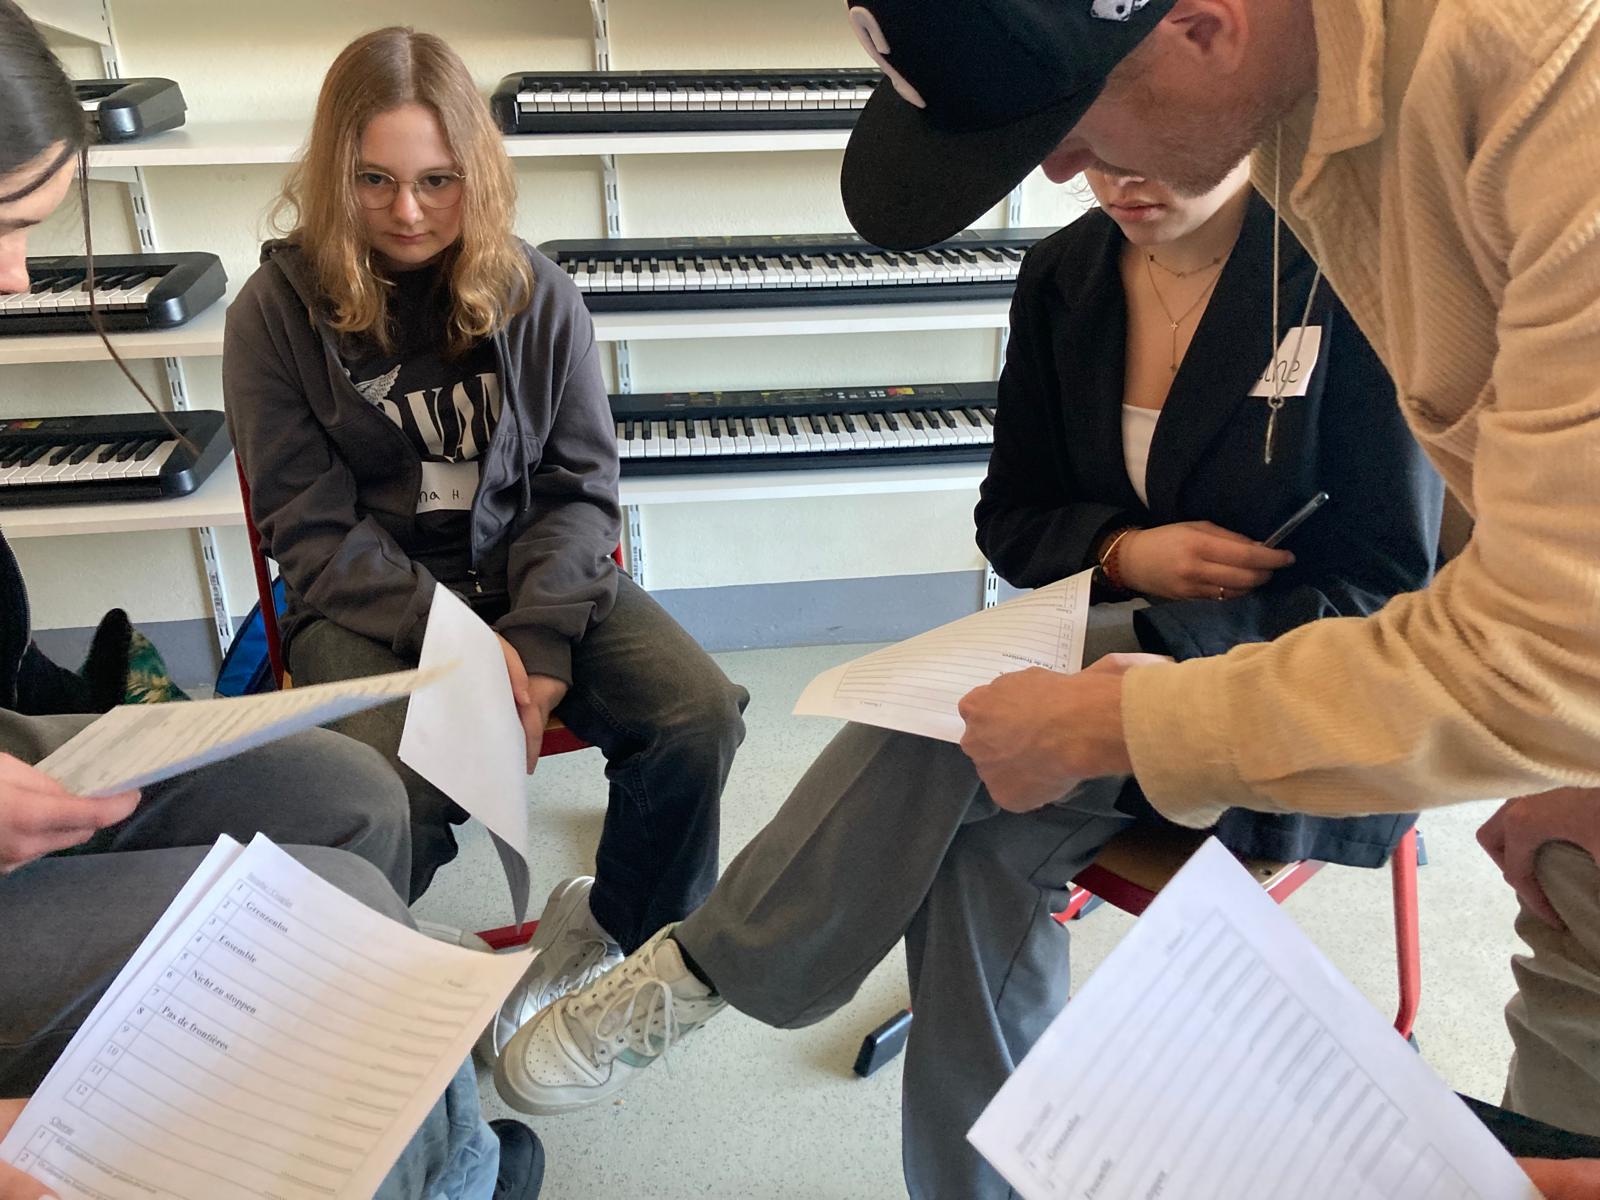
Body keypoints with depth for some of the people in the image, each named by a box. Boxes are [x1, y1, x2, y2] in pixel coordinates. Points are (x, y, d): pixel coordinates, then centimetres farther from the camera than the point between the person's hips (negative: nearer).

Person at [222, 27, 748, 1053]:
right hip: (370, 606, -2)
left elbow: (581, 489, 2)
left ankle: (615, 924, 8)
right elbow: (314, 529, -5)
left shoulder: (536, 294, 3)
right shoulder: (279, 310, -3)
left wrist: (539, 641, -15)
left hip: (539, 580, 3)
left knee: (701, 715, -22)